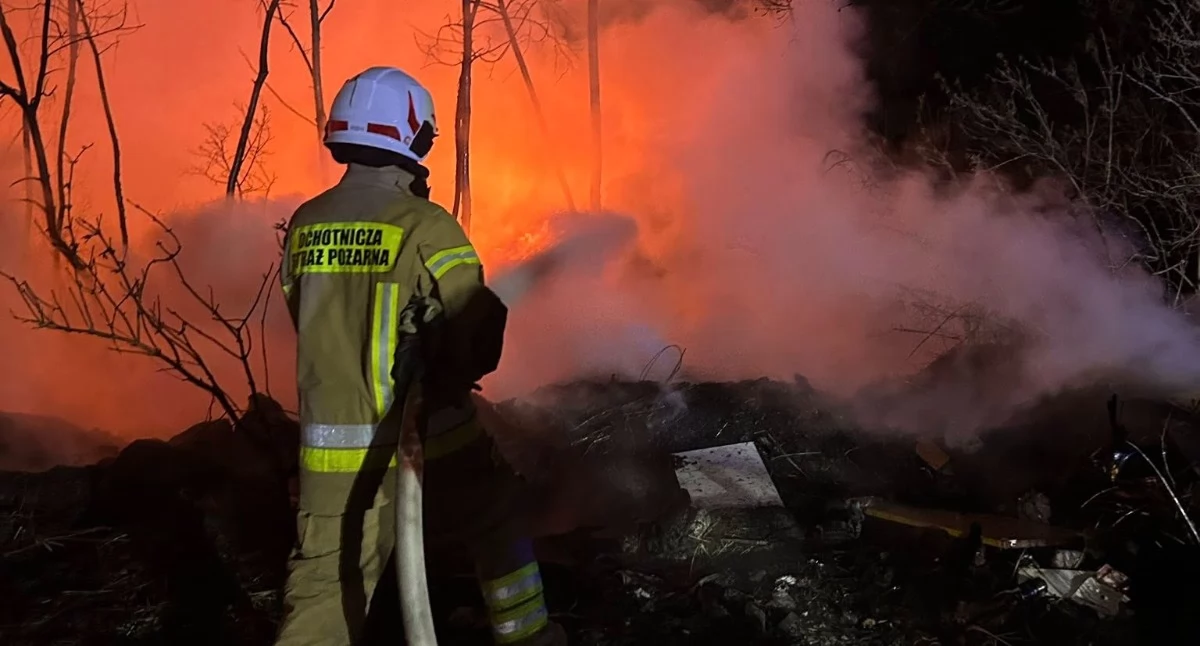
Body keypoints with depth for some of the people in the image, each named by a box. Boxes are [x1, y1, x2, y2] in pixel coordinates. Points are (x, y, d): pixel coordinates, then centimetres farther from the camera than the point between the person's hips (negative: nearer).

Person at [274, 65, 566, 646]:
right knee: (497, 526, 23)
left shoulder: (304, 226, 1)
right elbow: (479, 333, -15)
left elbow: (314, 324, 11)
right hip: (427, 434, -3)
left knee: (324, 585, 8)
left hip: (332, 445, 4)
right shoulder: (424, 225, -15)